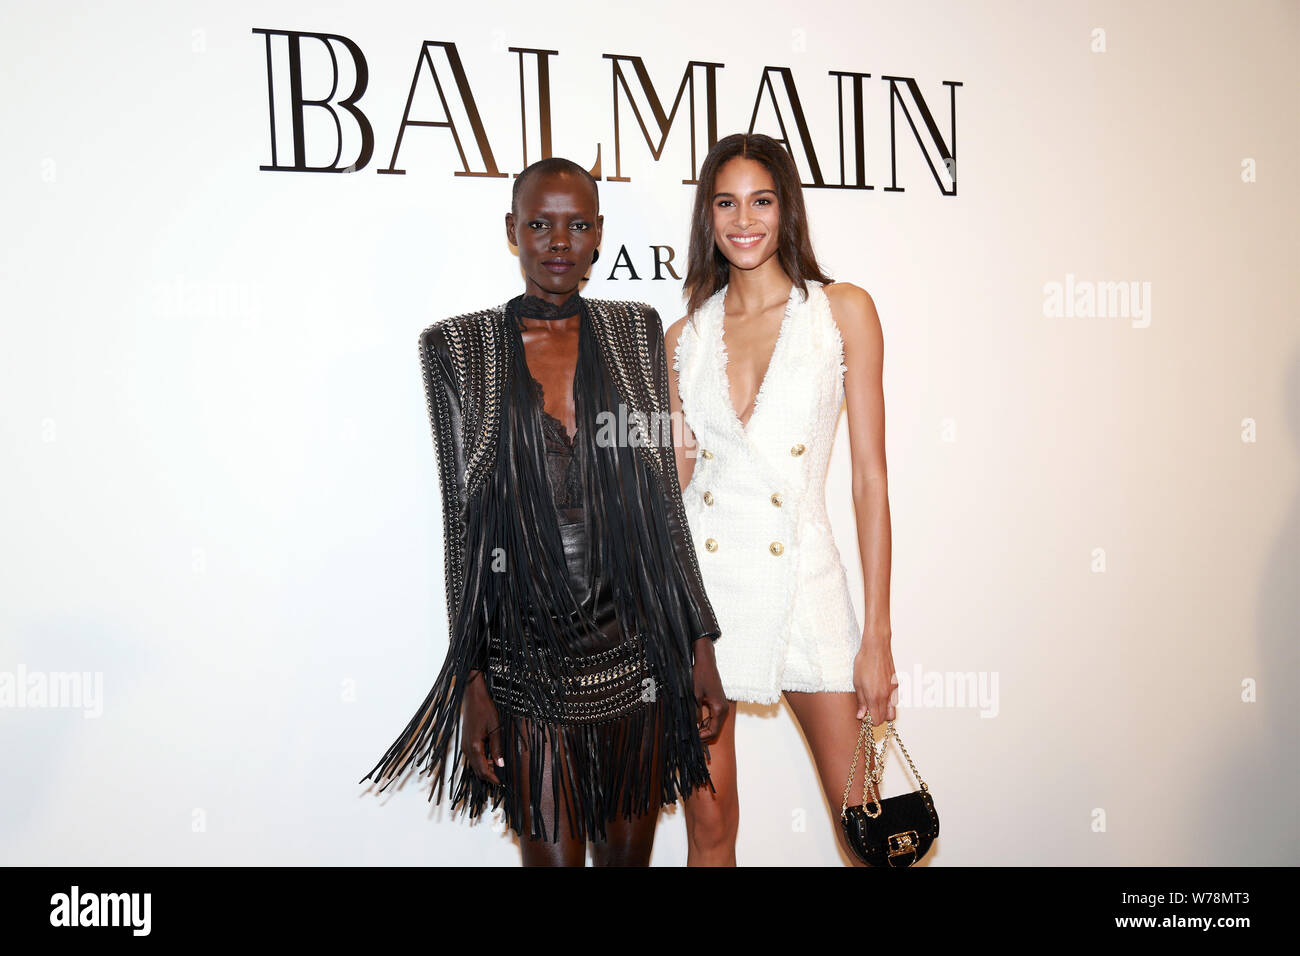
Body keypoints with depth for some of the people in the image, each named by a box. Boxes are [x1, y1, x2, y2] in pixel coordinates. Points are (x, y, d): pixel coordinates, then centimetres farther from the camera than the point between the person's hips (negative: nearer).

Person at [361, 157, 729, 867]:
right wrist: (470, 680, -5)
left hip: (636, 646, 2)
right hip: (525, 653, -2)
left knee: (629, 850, 15)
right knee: (551, 854, 7)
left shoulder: (636, 331, 6)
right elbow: (461, 519, -1)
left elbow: (664, 496, 7)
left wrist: (700, 645, 3)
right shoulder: (457, 347, 0)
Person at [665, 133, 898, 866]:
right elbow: (673, 482, 13)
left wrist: (878, 635, -6)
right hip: (701, 580, 2)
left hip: (801, 577, -2)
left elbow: (870, 475, -3)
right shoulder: (685, 336, 8)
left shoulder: (842, 310, 0)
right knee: (710, 824, 9)